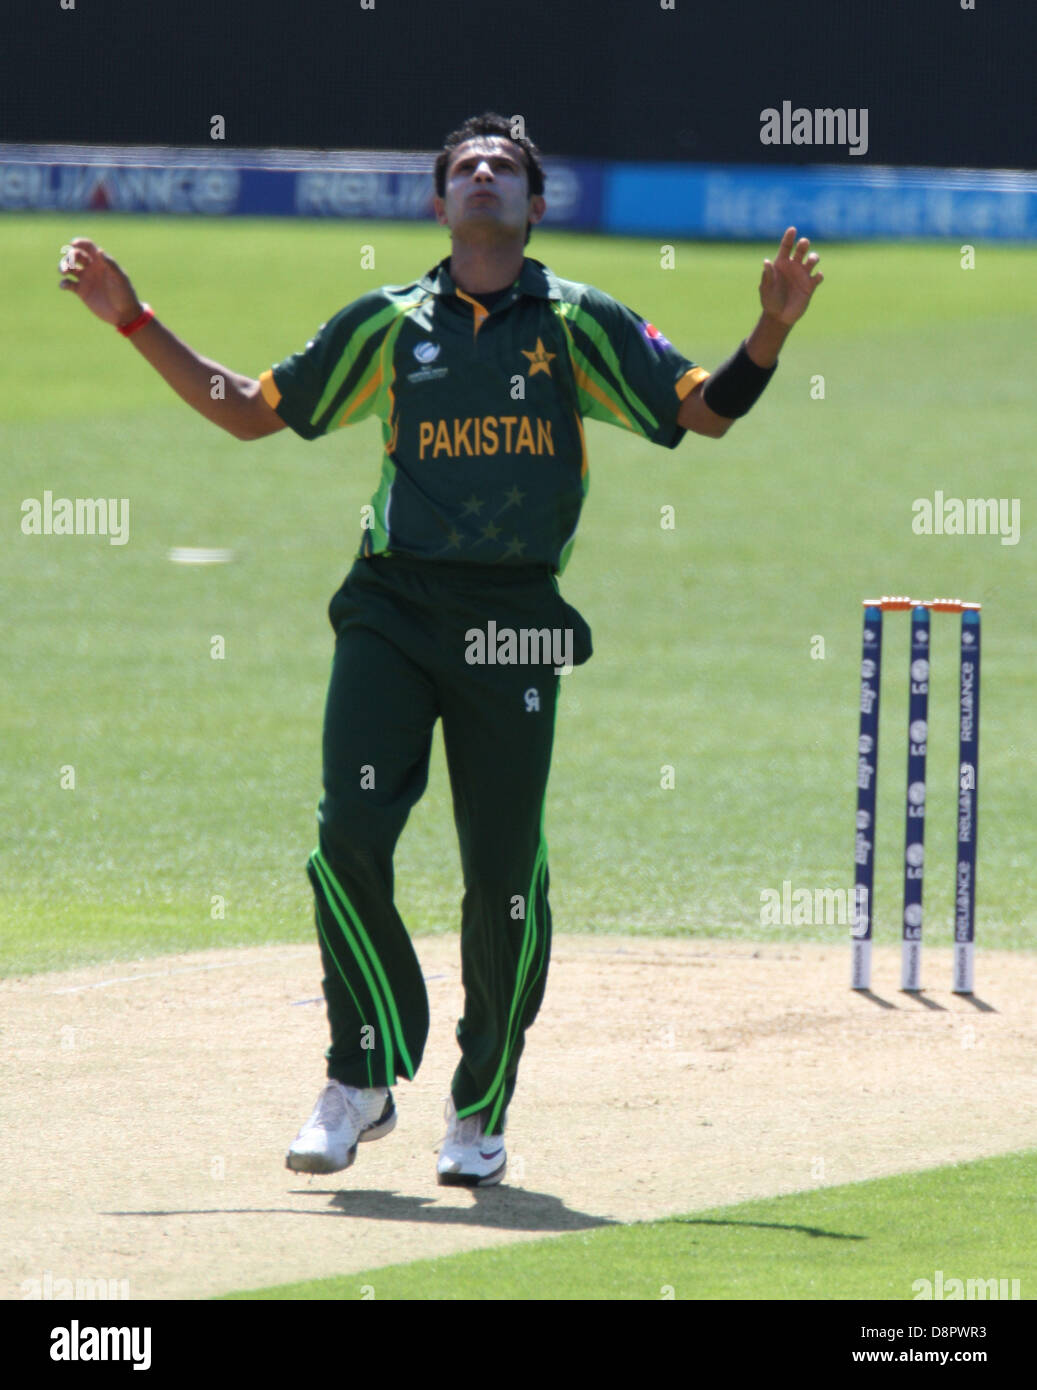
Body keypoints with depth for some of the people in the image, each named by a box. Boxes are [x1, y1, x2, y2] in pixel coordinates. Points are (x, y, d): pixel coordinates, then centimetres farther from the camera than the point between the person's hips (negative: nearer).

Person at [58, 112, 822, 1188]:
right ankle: (363, 1077, 1)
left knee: (504, 875, -2)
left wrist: (772, 328, -13)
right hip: (392, 606, 1)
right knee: (350, 836, -14)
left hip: (515, 622, -1)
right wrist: (133, 321, 16)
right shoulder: (388, 323, 14)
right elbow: (251, 412, 20)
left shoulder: (579, 323, 9)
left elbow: (709, 409, 5)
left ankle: (480, 1109, 15)